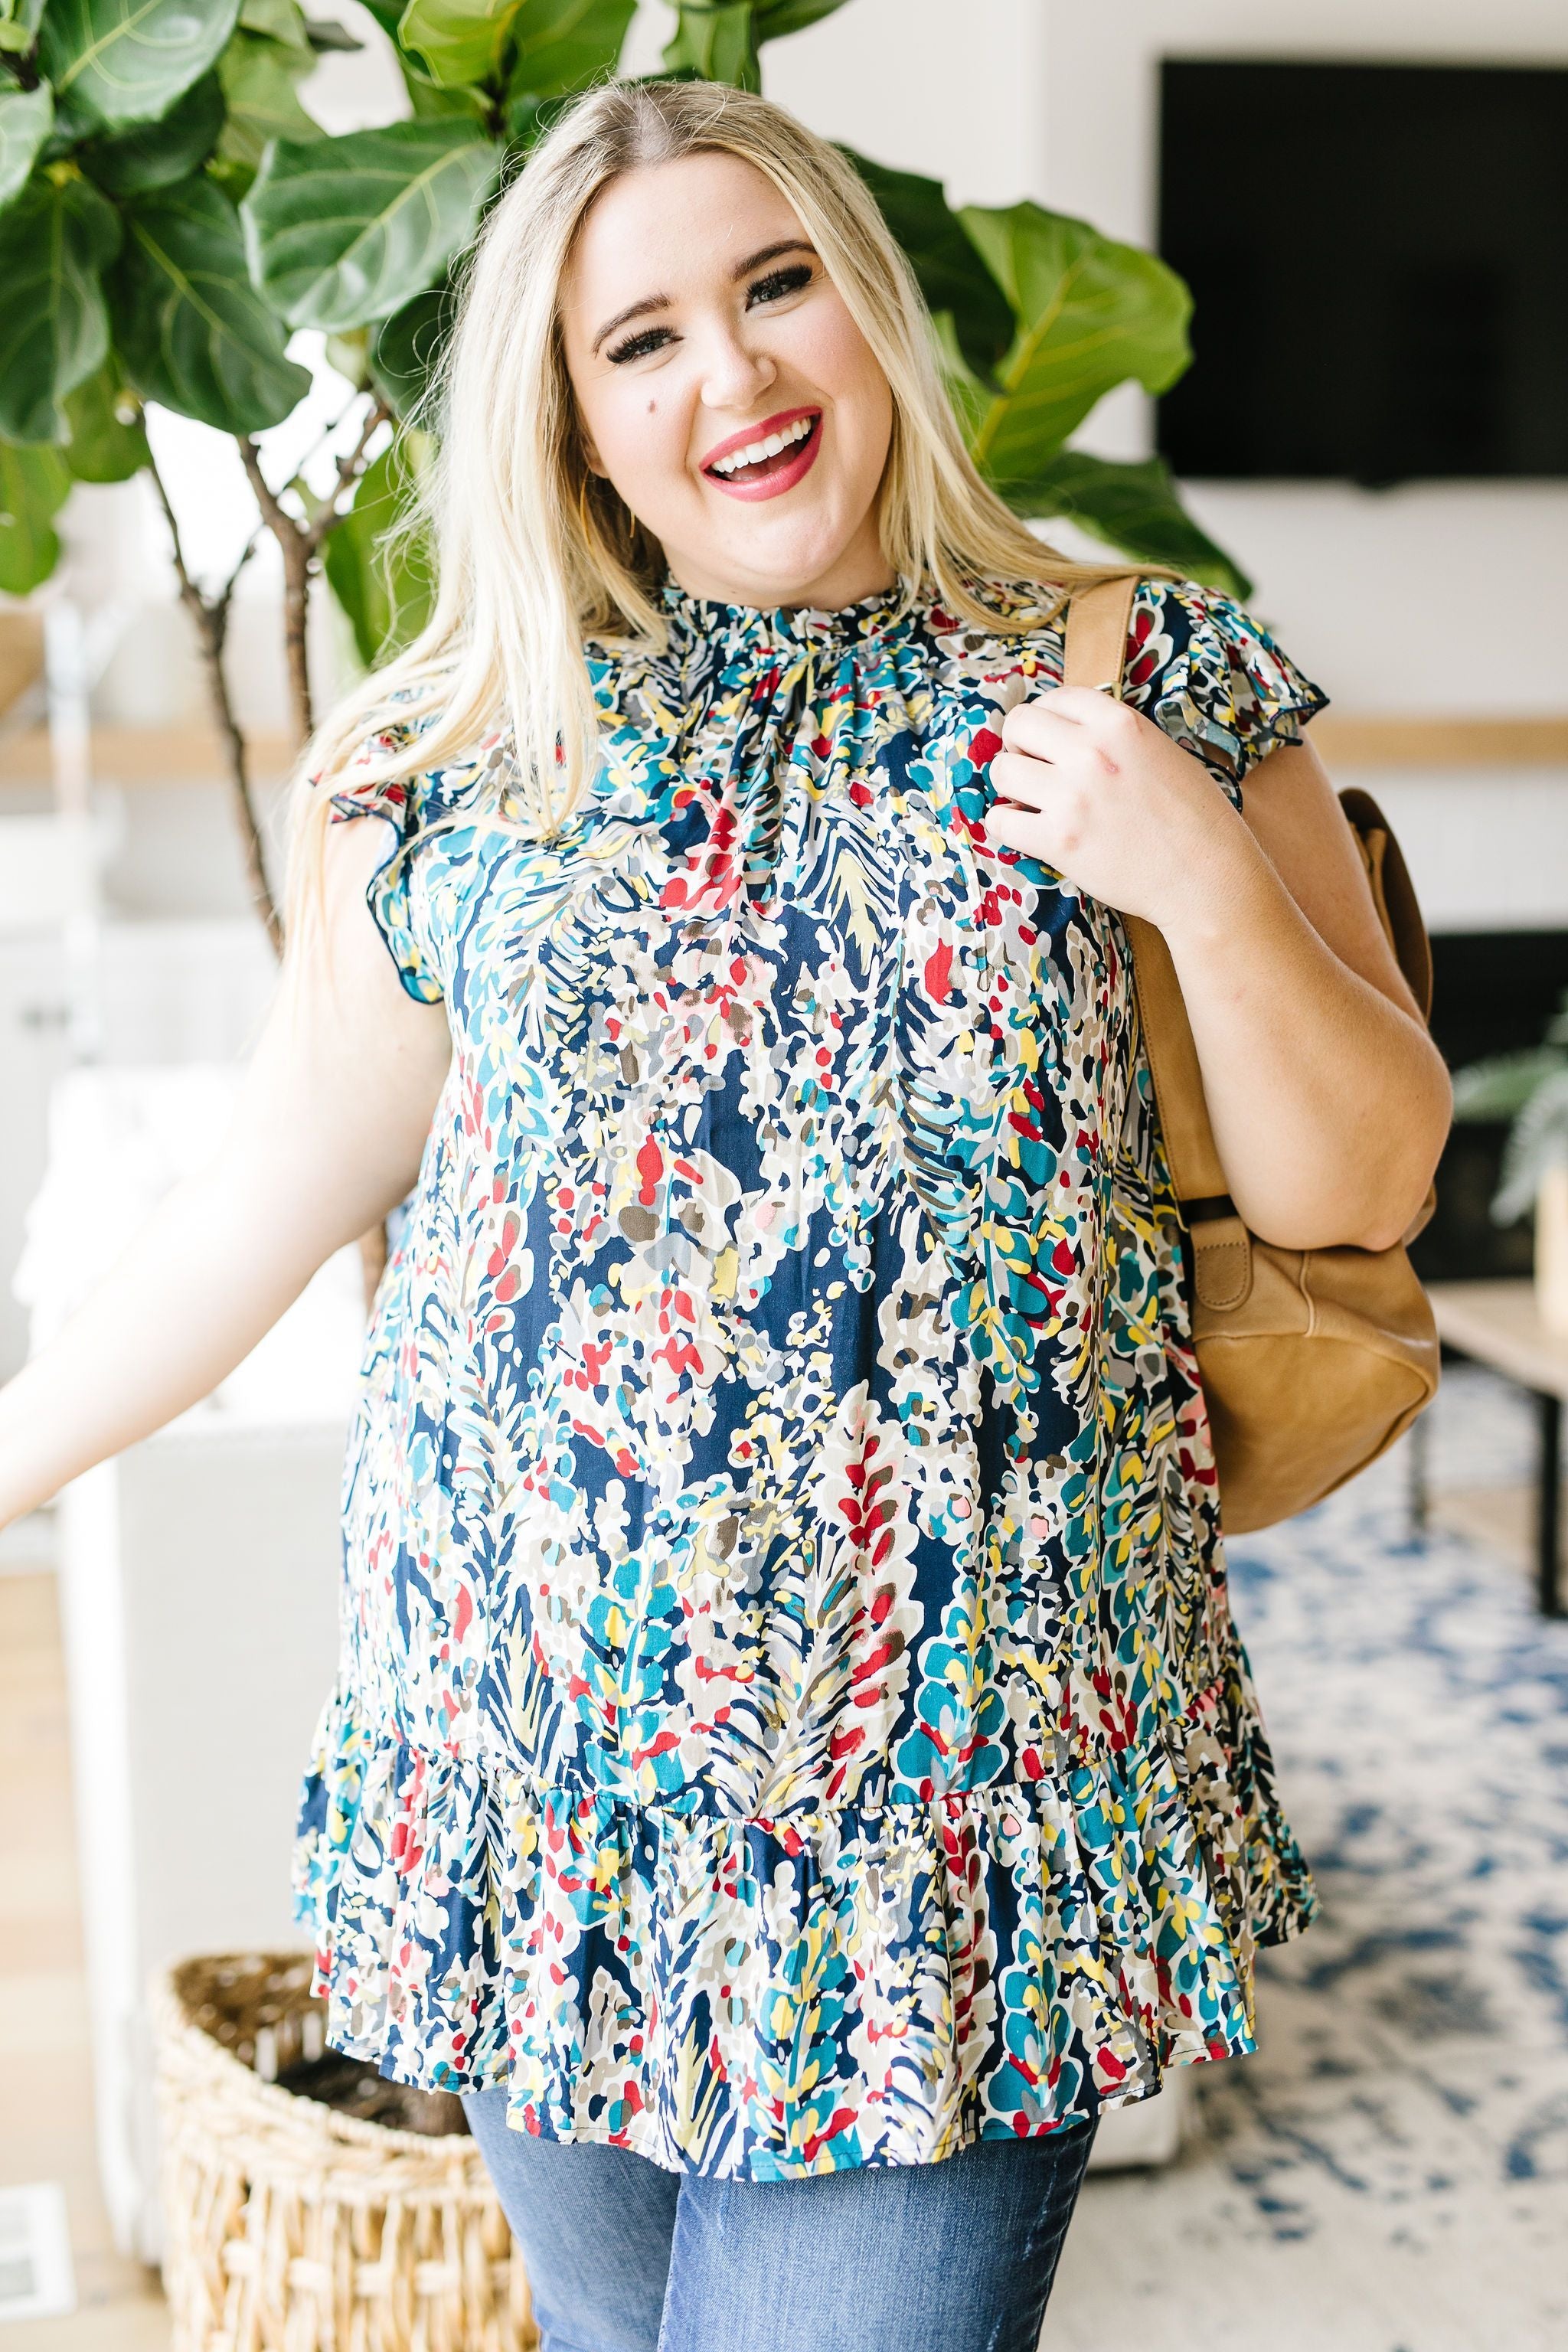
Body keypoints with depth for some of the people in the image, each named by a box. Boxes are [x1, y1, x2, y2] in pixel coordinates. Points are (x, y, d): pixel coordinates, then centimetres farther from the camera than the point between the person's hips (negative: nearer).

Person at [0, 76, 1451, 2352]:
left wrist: (1206, 879, -15)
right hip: (541, 1749, 2)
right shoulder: (458, 767, 1)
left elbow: (1360, 1190, 0)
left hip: (953, 1779, -1)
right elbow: (269, 1200, 11)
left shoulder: (1149, 689, -1)